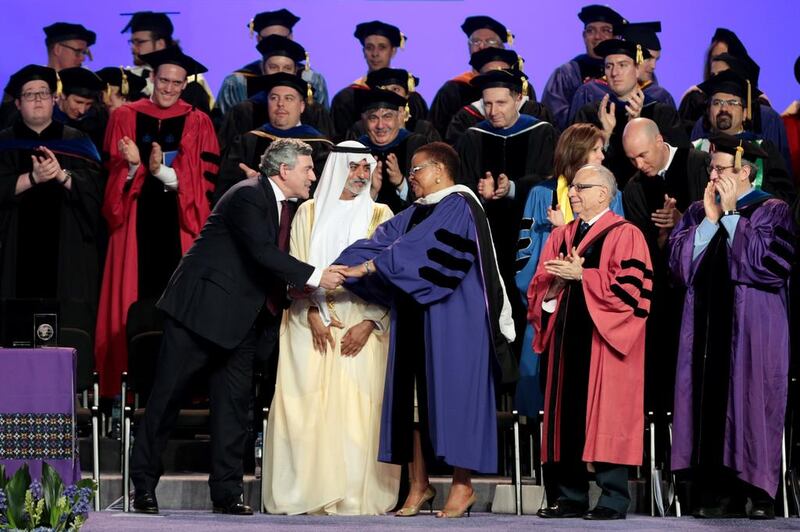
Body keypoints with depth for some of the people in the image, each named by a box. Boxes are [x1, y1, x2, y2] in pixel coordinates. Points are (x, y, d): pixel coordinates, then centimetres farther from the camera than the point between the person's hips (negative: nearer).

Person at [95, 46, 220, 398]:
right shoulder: (125, 118, 8)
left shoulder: (197, 124, 6)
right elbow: (113, 174, 6)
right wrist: (133, 166, -15)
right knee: (136, 298, -3)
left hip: (179, 224, -1)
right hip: (136, 224, 1)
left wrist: (162, 172, -15)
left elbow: (205, 179, -3)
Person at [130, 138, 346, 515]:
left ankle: (227, 492, 7)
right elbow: (263, 253, -27)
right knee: (167, 395, 1)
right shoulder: (248, 197, -16)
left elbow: (278, 265, 14)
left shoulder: (285, 207, 11)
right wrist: (315, 277, -29)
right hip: (201, 309, -8)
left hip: (242, 318, 8)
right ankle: (144, 485, 9)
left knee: (233, 403, 4)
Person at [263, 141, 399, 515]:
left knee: (356, 408, -7)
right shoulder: (310, 212, 11)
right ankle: (309, 493, -3)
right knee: (308, 406, -5)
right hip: (312, 323, 1)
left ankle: (354, 496, -7)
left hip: (360, 324, -1)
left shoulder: (379, 215, 9)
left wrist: (370, 323, -10)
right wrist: (313, 314, -10)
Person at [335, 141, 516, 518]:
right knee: (415, 396, 5)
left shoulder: (459, 207, -9)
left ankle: (463, 486, 1)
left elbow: (419, 249, -19)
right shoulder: (415, 213, 17)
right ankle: (419, 484, 9)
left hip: (452, 321, -8)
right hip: (416, 318, 8)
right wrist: (338, 271, -7)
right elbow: (379, 243, 7)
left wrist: (366, 267, -20)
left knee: (452, 394, -5)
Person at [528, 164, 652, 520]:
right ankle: (571, 496, 9)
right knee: (567, 415, 4)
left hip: (604, 340, -6)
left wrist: (581, 275, -13)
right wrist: (556, 284, -7)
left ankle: (614, 499, -4)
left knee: (606, 417, -7)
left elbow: (631, 287, -14)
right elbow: (538, 289, 15)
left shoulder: (625, 235, -2)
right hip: (567, 337, 6)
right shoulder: (560, 236, 18)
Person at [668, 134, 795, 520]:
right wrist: (710, 219, -5)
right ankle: (720, 493, 2)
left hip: (753, 325, -4)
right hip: (708, 324, 4)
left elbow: (772, 262, -14)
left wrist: (730, 216, -10)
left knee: (752, 400, -6)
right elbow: (680, 261, 4)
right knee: (711, 401, -1)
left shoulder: (772, 211, 1)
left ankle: (761, 493, -2)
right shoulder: (698, 213, 15)